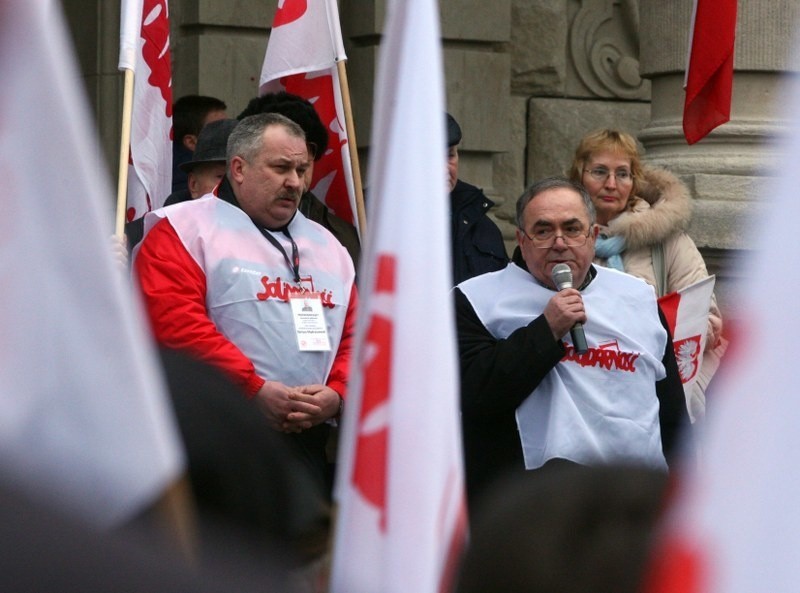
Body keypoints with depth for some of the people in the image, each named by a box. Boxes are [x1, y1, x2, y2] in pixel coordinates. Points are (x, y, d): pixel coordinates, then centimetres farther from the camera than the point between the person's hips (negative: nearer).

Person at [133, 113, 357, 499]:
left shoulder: (326, 246, 22)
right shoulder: (183, 230, 1)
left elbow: (357, 333, 18)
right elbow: (173, 321, -12)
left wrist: (338, 393, -3)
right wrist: (255, 389, -16)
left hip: (310, 444, 6)